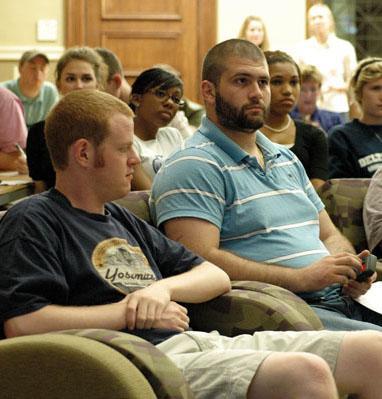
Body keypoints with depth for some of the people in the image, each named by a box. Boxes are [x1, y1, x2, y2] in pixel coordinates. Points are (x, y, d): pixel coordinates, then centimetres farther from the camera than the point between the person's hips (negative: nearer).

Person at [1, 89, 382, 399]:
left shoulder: (122, 220, 28)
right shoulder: (33, 220, 2)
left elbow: (217, 276, 27)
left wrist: (163, 288, 2)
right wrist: (132, 311, -7)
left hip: (205, 341, 9)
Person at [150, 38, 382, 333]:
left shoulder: (287, 159, 26)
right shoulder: (193, 167, -4)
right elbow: (201, 261, -17)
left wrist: (349, 270, 3)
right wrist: (302, 278, -17)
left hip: (344, 299, 8)